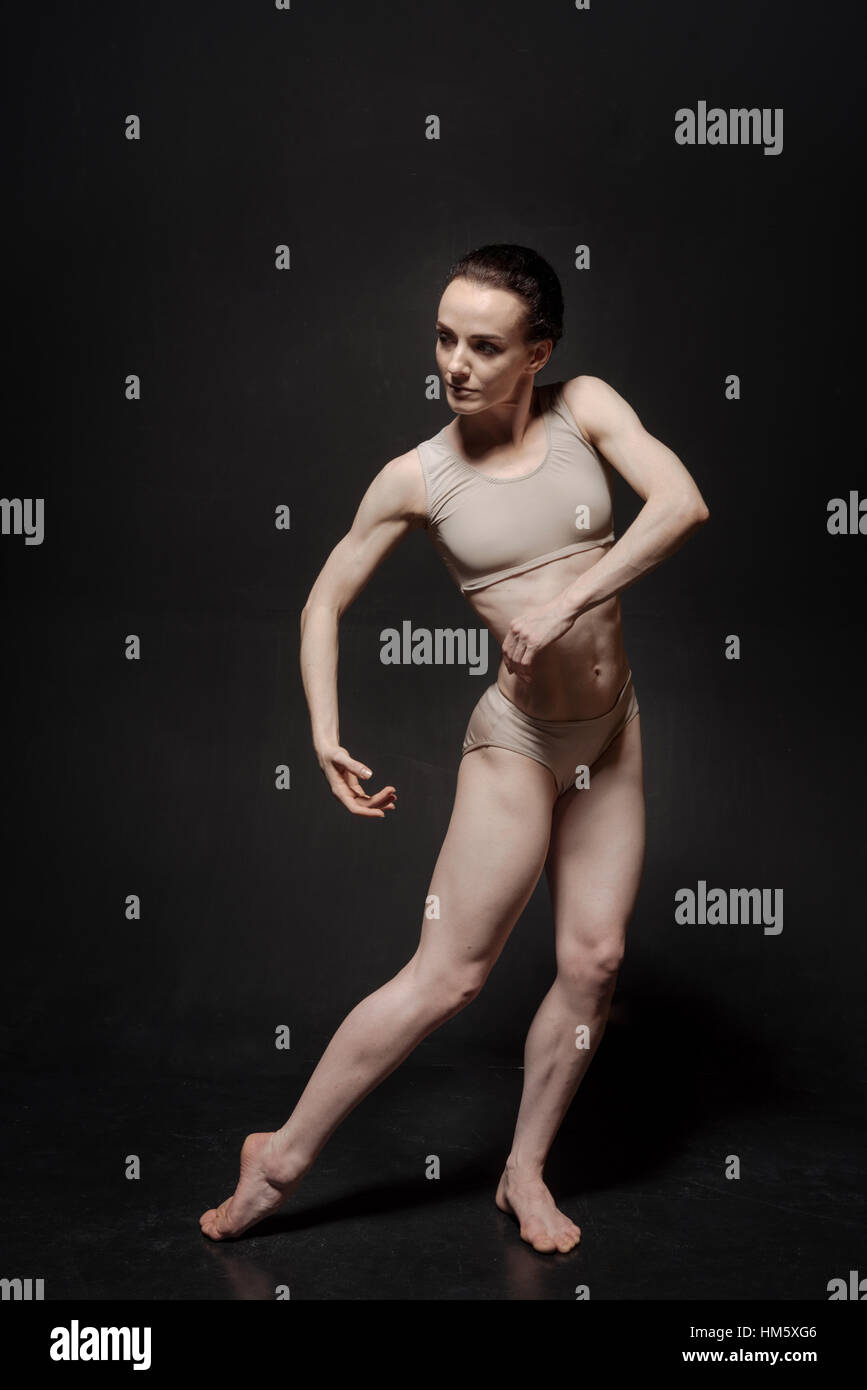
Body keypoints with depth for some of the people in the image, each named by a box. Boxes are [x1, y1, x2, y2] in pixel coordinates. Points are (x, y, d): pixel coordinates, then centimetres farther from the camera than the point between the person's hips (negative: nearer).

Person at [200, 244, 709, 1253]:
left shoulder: (586, 409, -4)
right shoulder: (416, 477, -8)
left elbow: (683, 503, -17)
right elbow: (326, 601, 0)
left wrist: (569, 599, -24)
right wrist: (325, 734, -11)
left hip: (611, 732, 4)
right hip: (517, 737, -4)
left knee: (595, 959, 6)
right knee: (448, 975, -3)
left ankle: (525, 1173, 25)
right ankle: (283, 1157, 13)